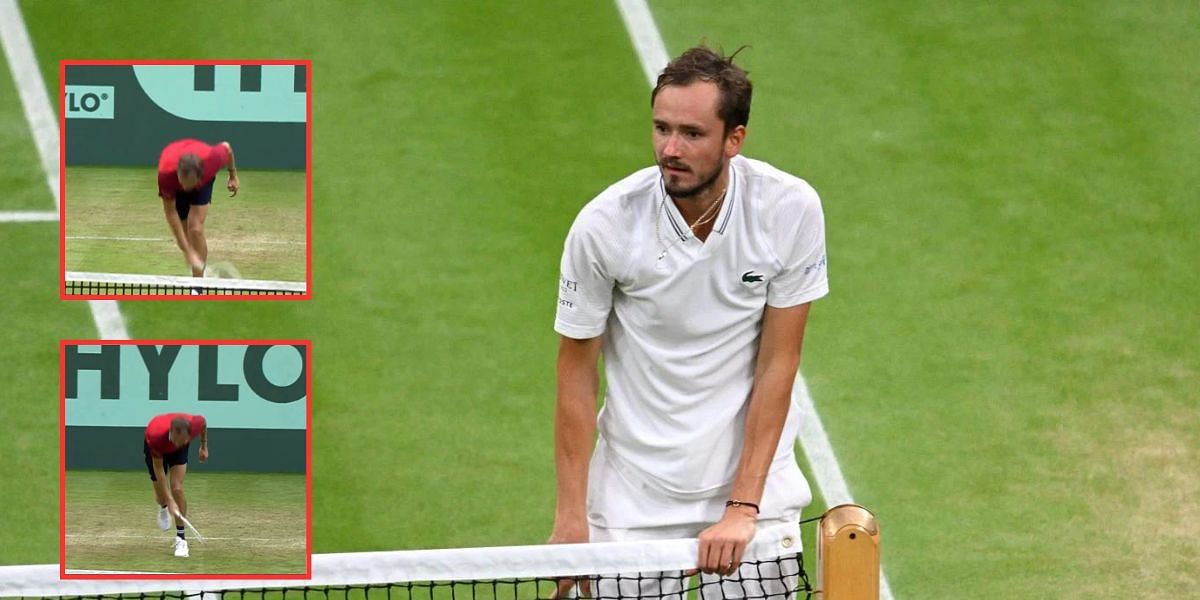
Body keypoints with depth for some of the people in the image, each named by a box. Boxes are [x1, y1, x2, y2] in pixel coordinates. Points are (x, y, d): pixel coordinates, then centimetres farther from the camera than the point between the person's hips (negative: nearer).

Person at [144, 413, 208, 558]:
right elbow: (159, 469, -35)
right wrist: (170, 501, -37)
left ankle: (180, 538, -5)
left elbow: (203, 423, -10)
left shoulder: (194, 424, -39)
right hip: (157, 448, -1)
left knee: (177, 488, -15)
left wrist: (204, 447, 4)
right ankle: (163, 508, 44)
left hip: (179, 451, 1)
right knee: (162, 496, 3)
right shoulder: (156, 437, -46)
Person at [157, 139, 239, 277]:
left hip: (204, 180, 0)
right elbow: (170, 213, -34)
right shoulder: (166, 175, -44)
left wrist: (233, 175, 3)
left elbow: (226, 147, -15)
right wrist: (188, 252, -38)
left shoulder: (211, 158, -42)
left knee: (195, 229, -18)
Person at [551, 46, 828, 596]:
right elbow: (577, 366, -3)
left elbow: (778, 363, -9)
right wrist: (570, 516, -6)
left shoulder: (792, 209, -13)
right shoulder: (603, 225, -14)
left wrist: (742, 508, -15)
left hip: (756, 486, 0)